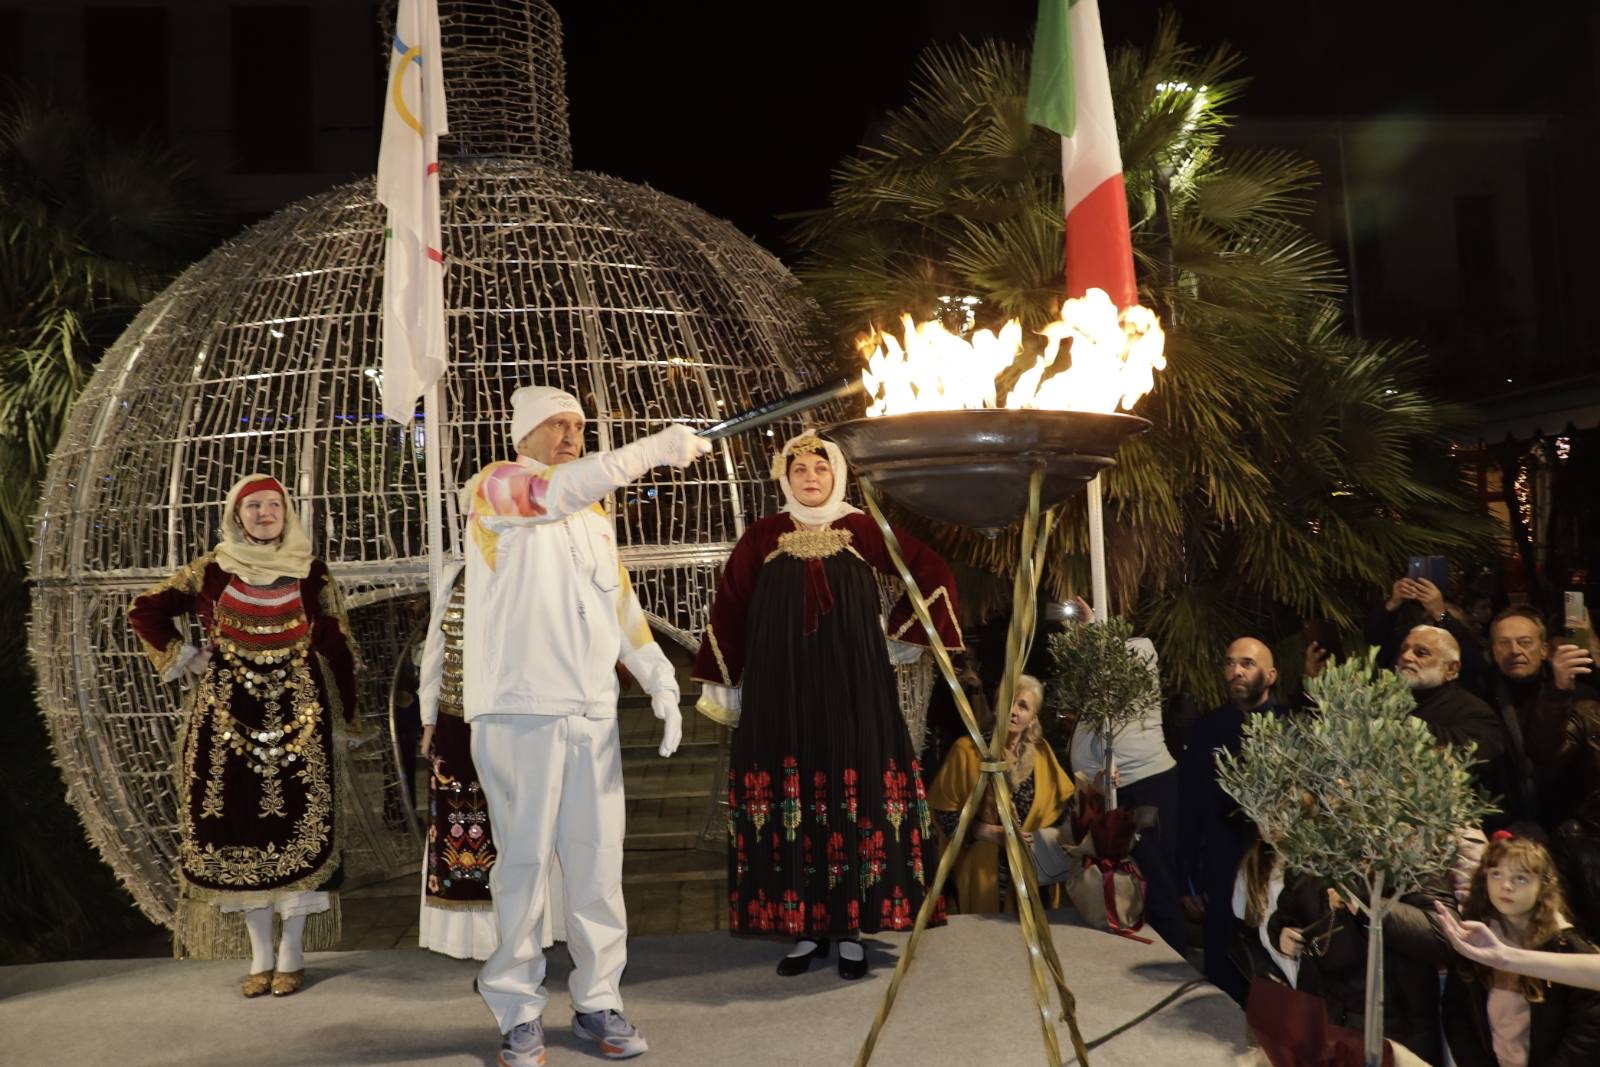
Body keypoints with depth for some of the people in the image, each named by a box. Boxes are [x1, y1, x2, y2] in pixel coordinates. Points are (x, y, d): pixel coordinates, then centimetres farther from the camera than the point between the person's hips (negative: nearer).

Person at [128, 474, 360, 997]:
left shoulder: (311, 573, 3)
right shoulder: (212, 571, 4)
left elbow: (335, 645, 3)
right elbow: (145, 610, 10)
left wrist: (345, 711, -1)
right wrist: (184, 659, 4)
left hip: (297, 712, -1)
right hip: (228, 713, 1)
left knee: (297, 824, -3)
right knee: (238, 826, 2)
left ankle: (292, 953, 7)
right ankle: (261, 954, 14)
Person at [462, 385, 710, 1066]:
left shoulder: (596, 518, 21)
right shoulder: (493, 489, 0)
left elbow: (622, 607, 19)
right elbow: (561, 492, -22)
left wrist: (661, 681, 8)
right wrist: (656, 448, -26)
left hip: (594, 713, 5)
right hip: (519, 711, -5)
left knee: (598, 863, 5)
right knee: (525, 862, -2)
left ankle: (597, 1002, 16)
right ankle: (520, 1012, 11)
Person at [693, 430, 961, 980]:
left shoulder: (863, 531, 4)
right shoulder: (761, 537, 6)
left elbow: (934, 576, 9)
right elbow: (728, 613, 7)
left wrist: (901, 636, 5)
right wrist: (722, 688, 5)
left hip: (851, 688, -1)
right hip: (780, 691, 1)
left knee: (855, 797, -2)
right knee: (787, 801, 1)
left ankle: (851, 929, 7)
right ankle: (805, 928, 11)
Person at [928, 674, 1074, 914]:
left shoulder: (1040, 751, 1)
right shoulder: (967, 750, -10)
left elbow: (1062, 802, 10)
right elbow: (943, 810, -11)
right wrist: (992, 833, -18)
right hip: (982, 873, -3)